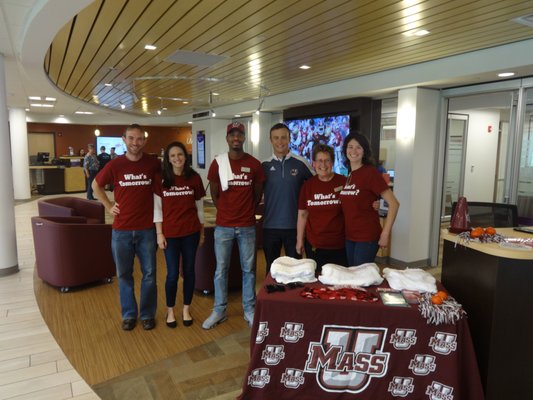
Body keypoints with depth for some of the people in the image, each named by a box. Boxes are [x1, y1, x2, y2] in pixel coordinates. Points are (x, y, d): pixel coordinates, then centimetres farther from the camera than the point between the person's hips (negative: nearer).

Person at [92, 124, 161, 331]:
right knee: (124, 274, 11)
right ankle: (129, 314, 28)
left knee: (149, 273, 8)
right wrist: (109, 206, 4)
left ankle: (147, 314, 25)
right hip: (121, 230, 1)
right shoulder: (115, 165, -4)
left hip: (147, 229, 0)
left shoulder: (154, 163, -5)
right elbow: (96, 185, 13)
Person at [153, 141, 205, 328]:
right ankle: (170, 310, 24)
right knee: (172, 273, 3)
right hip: (170, 233, -1)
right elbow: (157, 208, 0)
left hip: (191, 232, 1)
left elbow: (199, 207, 6)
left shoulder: (194, 178, 0)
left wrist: (202, 231, 8)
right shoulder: (161, 180, -2)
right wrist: (159, 233, -4)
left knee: (189, 271, 9)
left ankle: (186, 309, 26)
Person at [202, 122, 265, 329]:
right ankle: (219, 311, 22)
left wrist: (246, 211, 10)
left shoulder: (254, 164, -1)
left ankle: (250, 310, 23)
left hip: (247, 226, 0)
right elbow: (214, 193, 6)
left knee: (248, 269, 10)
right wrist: (227, 212, 8)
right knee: (221, 270, 8)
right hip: (223, 226, 0)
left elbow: (258, 194, 9)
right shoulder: (217, 163, -2)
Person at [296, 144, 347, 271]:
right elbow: (302, 214, 8)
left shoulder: (344, 182, -5)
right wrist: (299, 240, 8)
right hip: (314, 245, 2)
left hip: (339, 246, -2)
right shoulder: (308, 185, 4)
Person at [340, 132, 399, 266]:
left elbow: (394, 203, -16)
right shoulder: (349, 176, 8)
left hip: (367, 237, -7)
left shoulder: (370, 172, -12)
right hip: (349, 236, 7)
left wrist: (385, 234, -16)